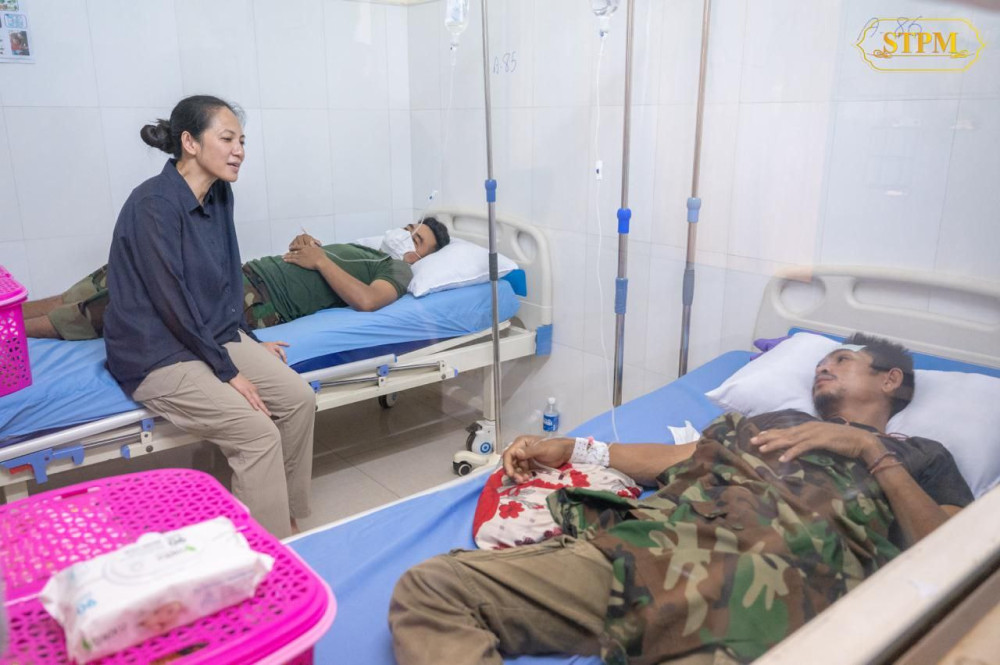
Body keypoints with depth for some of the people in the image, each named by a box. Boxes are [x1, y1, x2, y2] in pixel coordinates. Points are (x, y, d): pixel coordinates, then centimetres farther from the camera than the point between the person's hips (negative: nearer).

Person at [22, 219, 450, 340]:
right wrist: (307, 246, 6)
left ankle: (18, 328, -7)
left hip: (256, 302, -8)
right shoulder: (362, 249, 27)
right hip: (244, 273, 8)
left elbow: (365, 300, -20)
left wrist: (320, 260, -10)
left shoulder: (397, 270, 2)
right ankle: (18, 309, 4)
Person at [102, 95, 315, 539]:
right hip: (159, 356, -8)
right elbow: (172, 303, -21)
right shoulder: (155, 204, -20)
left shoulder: (219, 194, 5)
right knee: (257, 431, -22)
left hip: (215, 336, 8)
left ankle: (289, 522, 6)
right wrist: (229, 372, -17)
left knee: (299, 400, -9)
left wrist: (250, 343, 9)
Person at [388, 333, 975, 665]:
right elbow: (677, 458, 29)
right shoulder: (772, 421, 36)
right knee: (428, 588, -17)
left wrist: (869, 449, 7)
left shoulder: (922, 458, 25)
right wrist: (570, 448, 21)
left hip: (765, 601, -4)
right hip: (650, 546, 5)